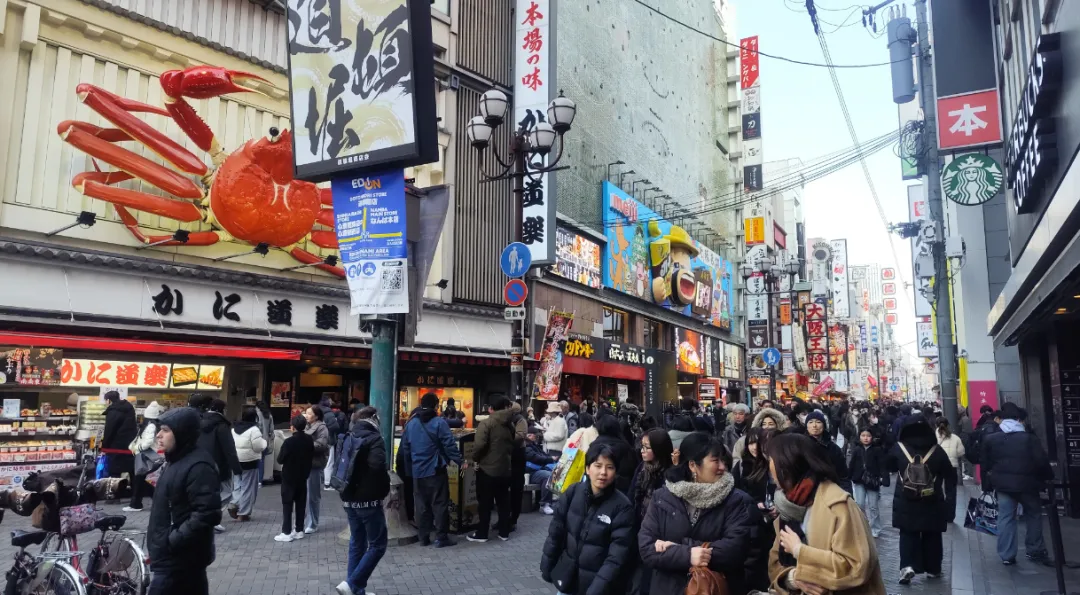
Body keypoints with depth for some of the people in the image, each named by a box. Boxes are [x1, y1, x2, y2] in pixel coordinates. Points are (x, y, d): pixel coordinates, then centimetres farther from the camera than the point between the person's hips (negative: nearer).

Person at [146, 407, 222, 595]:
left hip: (178, 561, -10)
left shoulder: (198, 467, -21)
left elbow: (207, 515, -27)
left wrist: (172, 541, -23)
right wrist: (163, 540, 14)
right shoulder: (177, 461, 12)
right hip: (175, 559, 10)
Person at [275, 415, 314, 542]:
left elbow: (280, 460, -13)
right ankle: (299, 530, 17)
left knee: (287, 504, 2)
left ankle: (287, 532, 2)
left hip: (289, 476, -5)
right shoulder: (309, 440, -2)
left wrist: (288, 458, 5)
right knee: (301, 503, 12)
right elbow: (312, 456, 9)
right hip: (303, 476, 5)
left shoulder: (289, 441, -20)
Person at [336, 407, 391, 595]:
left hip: (349, 499, 8)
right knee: (377, 545, 1)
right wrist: (385, 486, -9)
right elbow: (377, 467, -27)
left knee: (356, 544, 14)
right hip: (369, 500, -7)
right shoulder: (374, 438, -13)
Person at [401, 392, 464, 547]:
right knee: (440, 504, 1)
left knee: (421, 505, 11)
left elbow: (405, 449, 13)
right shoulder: (439, 422, -11)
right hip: (436, 470, -5)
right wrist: (460, 462, -6)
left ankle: (424, 537, 15)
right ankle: (441, 538, 1)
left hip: (418, 472, 5)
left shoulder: (411, 424, 8)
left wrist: (410, 469, 20)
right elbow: (450, 446, -14)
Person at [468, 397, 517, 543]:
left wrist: (475, 458, -6)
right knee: (504, 502, 14)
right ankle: (504, 532, 20)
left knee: (485, 503, 4)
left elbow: (479, 445, -22)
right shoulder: (510, 425, 7)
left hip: (487, 469, -5)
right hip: (505, 469, 6)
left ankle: (481, 534, 12)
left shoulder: (486, 423, -13)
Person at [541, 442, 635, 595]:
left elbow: (617, 556, -17)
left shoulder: (623, 507, -16)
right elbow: (556, 531, 1)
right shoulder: (573, 492, -8)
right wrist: (546, 565, 4)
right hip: (566, 575, 3)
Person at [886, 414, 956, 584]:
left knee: (908, 534, 9)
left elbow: (889, 467, 10)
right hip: (932, 503, 1)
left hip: (905, 502, -1)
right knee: (932, 536, 16)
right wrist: (948, 492, 20)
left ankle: (907, 566, -7)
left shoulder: (898, 448, -8)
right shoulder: (937, 450, -7)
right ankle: (932, 569, 25)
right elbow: (950, 475, 3)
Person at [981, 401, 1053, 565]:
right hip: (1027, 484, -1)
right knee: (1034, 515, 17)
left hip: (1003, 485, 1)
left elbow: (986, 465, 5)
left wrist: (987, 486, 12)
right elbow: (1041, 461, -8)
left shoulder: (990, 439, 2)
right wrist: (1048, 476, 10)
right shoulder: (1029, 438, -5)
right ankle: (1035, 550, 22)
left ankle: (1006, 555, 4)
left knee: (1005, 519, 4)